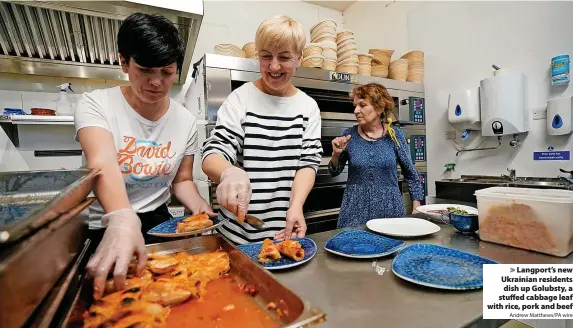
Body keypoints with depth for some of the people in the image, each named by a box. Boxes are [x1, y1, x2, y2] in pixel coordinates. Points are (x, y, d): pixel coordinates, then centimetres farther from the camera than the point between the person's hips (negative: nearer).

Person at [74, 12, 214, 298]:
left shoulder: (185, 120, -2)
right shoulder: (95, 104, -10)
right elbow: (104, 164, -30)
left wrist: (200, 207, -13)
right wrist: (122, 219, -47)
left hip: (156, 224, 3)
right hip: (101, 227, -2)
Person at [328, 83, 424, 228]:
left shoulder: (395, 135, -4)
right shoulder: (349, 135, -4)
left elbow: (410, 174, 5)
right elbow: (334, 172, 5)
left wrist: (417, 208, 4)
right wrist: (336, 154, -13)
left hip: (390, 207, 1)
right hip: (356, 209, 0)